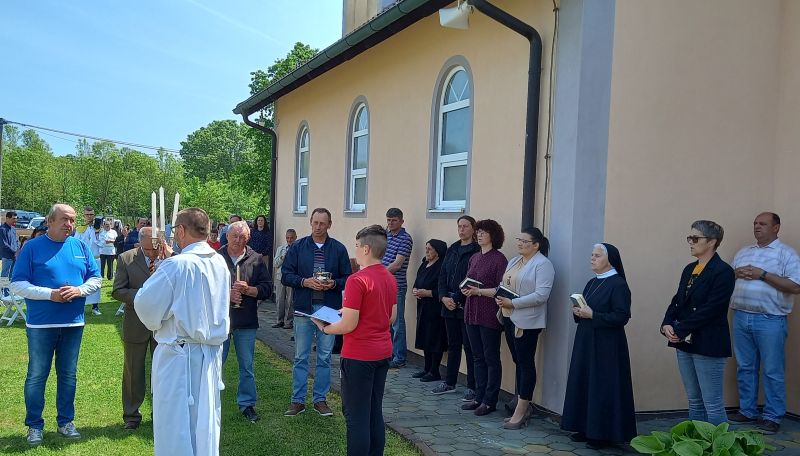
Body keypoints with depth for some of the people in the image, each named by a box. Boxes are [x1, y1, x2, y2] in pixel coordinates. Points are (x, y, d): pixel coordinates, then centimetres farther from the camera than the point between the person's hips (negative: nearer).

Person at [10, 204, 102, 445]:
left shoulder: (80, 247, 6)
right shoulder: (32, 247, -4)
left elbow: (96, 278, 9)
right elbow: (17, 284, -8)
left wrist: (79, 290, -12)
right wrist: (49, 294, -19)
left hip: (73, 323, 3)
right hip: (41, 324, -3)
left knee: (68, 375, 11)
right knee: (37, 376, 5)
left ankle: (66, 422, 24)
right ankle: (34, 426, 18)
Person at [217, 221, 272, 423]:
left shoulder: (256, 260, 3)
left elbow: (267, 289, 0)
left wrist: (248, 289, -16)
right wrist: (226, 294, -15)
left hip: (246, 322, 1)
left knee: (246, 366, 11)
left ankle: (247, 403, 24)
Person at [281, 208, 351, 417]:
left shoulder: (339, 249, 3)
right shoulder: (298, 247, 3)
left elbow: (347, 278, 4)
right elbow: (285, 275, 0)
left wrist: (334, 284, -16)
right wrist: (305, 282, -15)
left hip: (329, 309, 0)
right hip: (304, 308, 0)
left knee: (325, 357, 9)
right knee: (300, 357, 6)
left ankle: (320, 399, 20)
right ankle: (298, 400, 16)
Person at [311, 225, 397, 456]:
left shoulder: (357, 280, -19)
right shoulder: (390, 279, 6)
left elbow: (348, 325, -20)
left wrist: (325, 328, -1)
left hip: (359, 356, -8)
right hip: (383, 352, 8)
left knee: (356, 416, 1)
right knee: (375, 412, 16)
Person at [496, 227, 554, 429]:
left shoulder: (542, 265, -11)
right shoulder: (513, 262, 15)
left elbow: (541, 295, -20)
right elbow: (504, 285, 20)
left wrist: (513, 303, -21)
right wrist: (499, 298, -2)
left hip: (527, 321, -8)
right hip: (510, 318, 8)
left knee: (526, 363, -2)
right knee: (518, 362, 13)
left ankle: (521, 411, 4)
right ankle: (524, 405, 22)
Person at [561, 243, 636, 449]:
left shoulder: (618, 285, -12)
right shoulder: (592, 283, 14)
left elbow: (622, 316, -18)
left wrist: (593, 315, -21)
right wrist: (578, 312, 1)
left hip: (606, 346, -8)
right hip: (585, 341, 9)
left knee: (603, 387, -3)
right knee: (583, 384, 10)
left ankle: (603, 433, 7)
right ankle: (586, 429, 20)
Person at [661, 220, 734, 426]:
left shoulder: (723, 271, -12)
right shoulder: (689, 269, 13)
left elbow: (710, 309, -18)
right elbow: (677, 301, 12)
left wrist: (679, 330, -17)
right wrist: (667, 325, -6)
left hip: (708, 346, -8)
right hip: (685, 344, 8)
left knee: (713, 405, -2)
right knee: (694, 402, 15)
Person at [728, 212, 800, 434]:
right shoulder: (742, 253, 16)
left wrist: (763, 275, -17)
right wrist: (736, 274, -5)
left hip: (770, 321, -5)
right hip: (741, 318, 6)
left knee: (772, 371, 2)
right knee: (745, 368, 12)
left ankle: (772, 416, 12)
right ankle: (747, 410, 23)